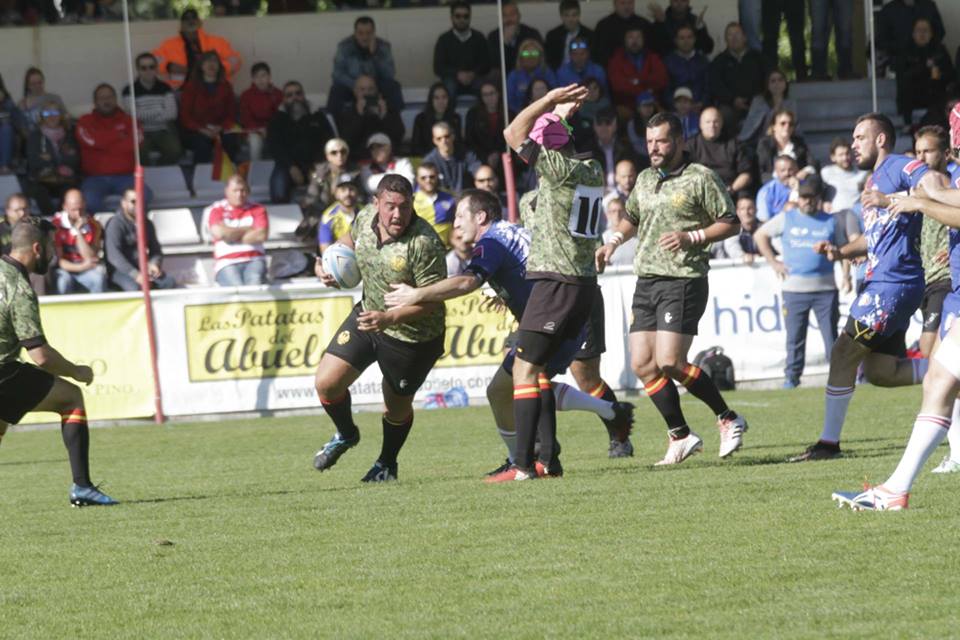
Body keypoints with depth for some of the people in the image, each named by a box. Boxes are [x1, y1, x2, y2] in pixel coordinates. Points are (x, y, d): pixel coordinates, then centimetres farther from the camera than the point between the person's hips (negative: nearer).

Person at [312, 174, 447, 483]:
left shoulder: (424, 243, -30)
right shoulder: (365, 217, -9)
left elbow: (432, 299, -27)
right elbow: (351, 238, 17)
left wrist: (390, 318, -37)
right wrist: (326, 264, 0)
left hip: (412, 334, -5)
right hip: (367, 314, 5)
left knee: (397, 408, 12)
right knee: (326, 383, -4)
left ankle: (387, 463, 43)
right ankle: (345, 434, 29)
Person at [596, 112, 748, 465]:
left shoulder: (701, 178, -4)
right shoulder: (645, 179, 16)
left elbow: (730, 223, -5)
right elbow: (632, 218, 33)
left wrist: (691, 238, -16)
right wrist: (614, 241, 15)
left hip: (683, 281, -7)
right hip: (646, 282, 7)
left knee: (669, 363, -15)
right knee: (643, 365, 0)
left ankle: (728, 419, 3)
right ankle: (680, 436, 10)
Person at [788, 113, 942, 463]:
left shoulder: (901, 167, -8)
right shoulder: (873, 181, 23)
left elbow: (937, 188, -26)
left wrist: (890, 200, -30)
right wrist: (840, 251, 12)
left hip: (894, 283, -10)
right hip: (880, 281, 10)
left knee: (844, 353, -8)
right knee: (879, 370, 8)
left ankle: (829, 443, -1)